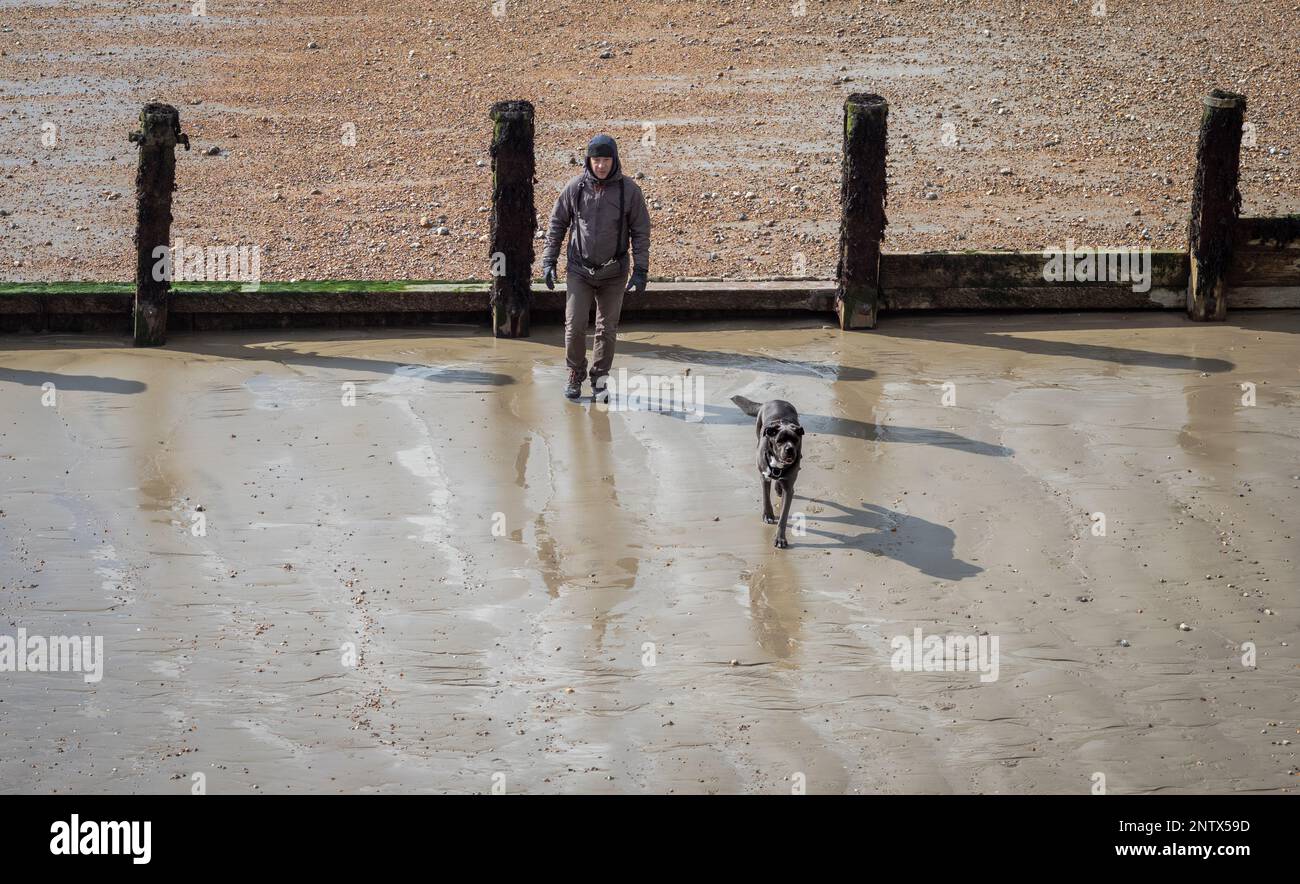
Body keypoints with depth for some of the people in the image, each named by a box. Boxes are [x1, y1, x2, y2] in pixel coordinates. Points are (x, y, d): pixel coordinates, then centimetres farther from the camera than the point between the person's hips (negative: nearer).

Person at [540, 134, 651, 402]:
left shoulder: (629, 190, -8)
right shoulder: (575, 187, -6)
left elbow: (640, 232, -3)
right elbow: (557, 224, 4)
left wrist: (640, 271, -7)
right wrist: (548, 261, 1)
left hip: (613, 273, 0)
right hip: (579, 269, 0)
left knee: (607, 329, 6)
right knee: (575, 326, -4)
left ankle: (600, 380, 18)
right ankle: (575, 376, 16)